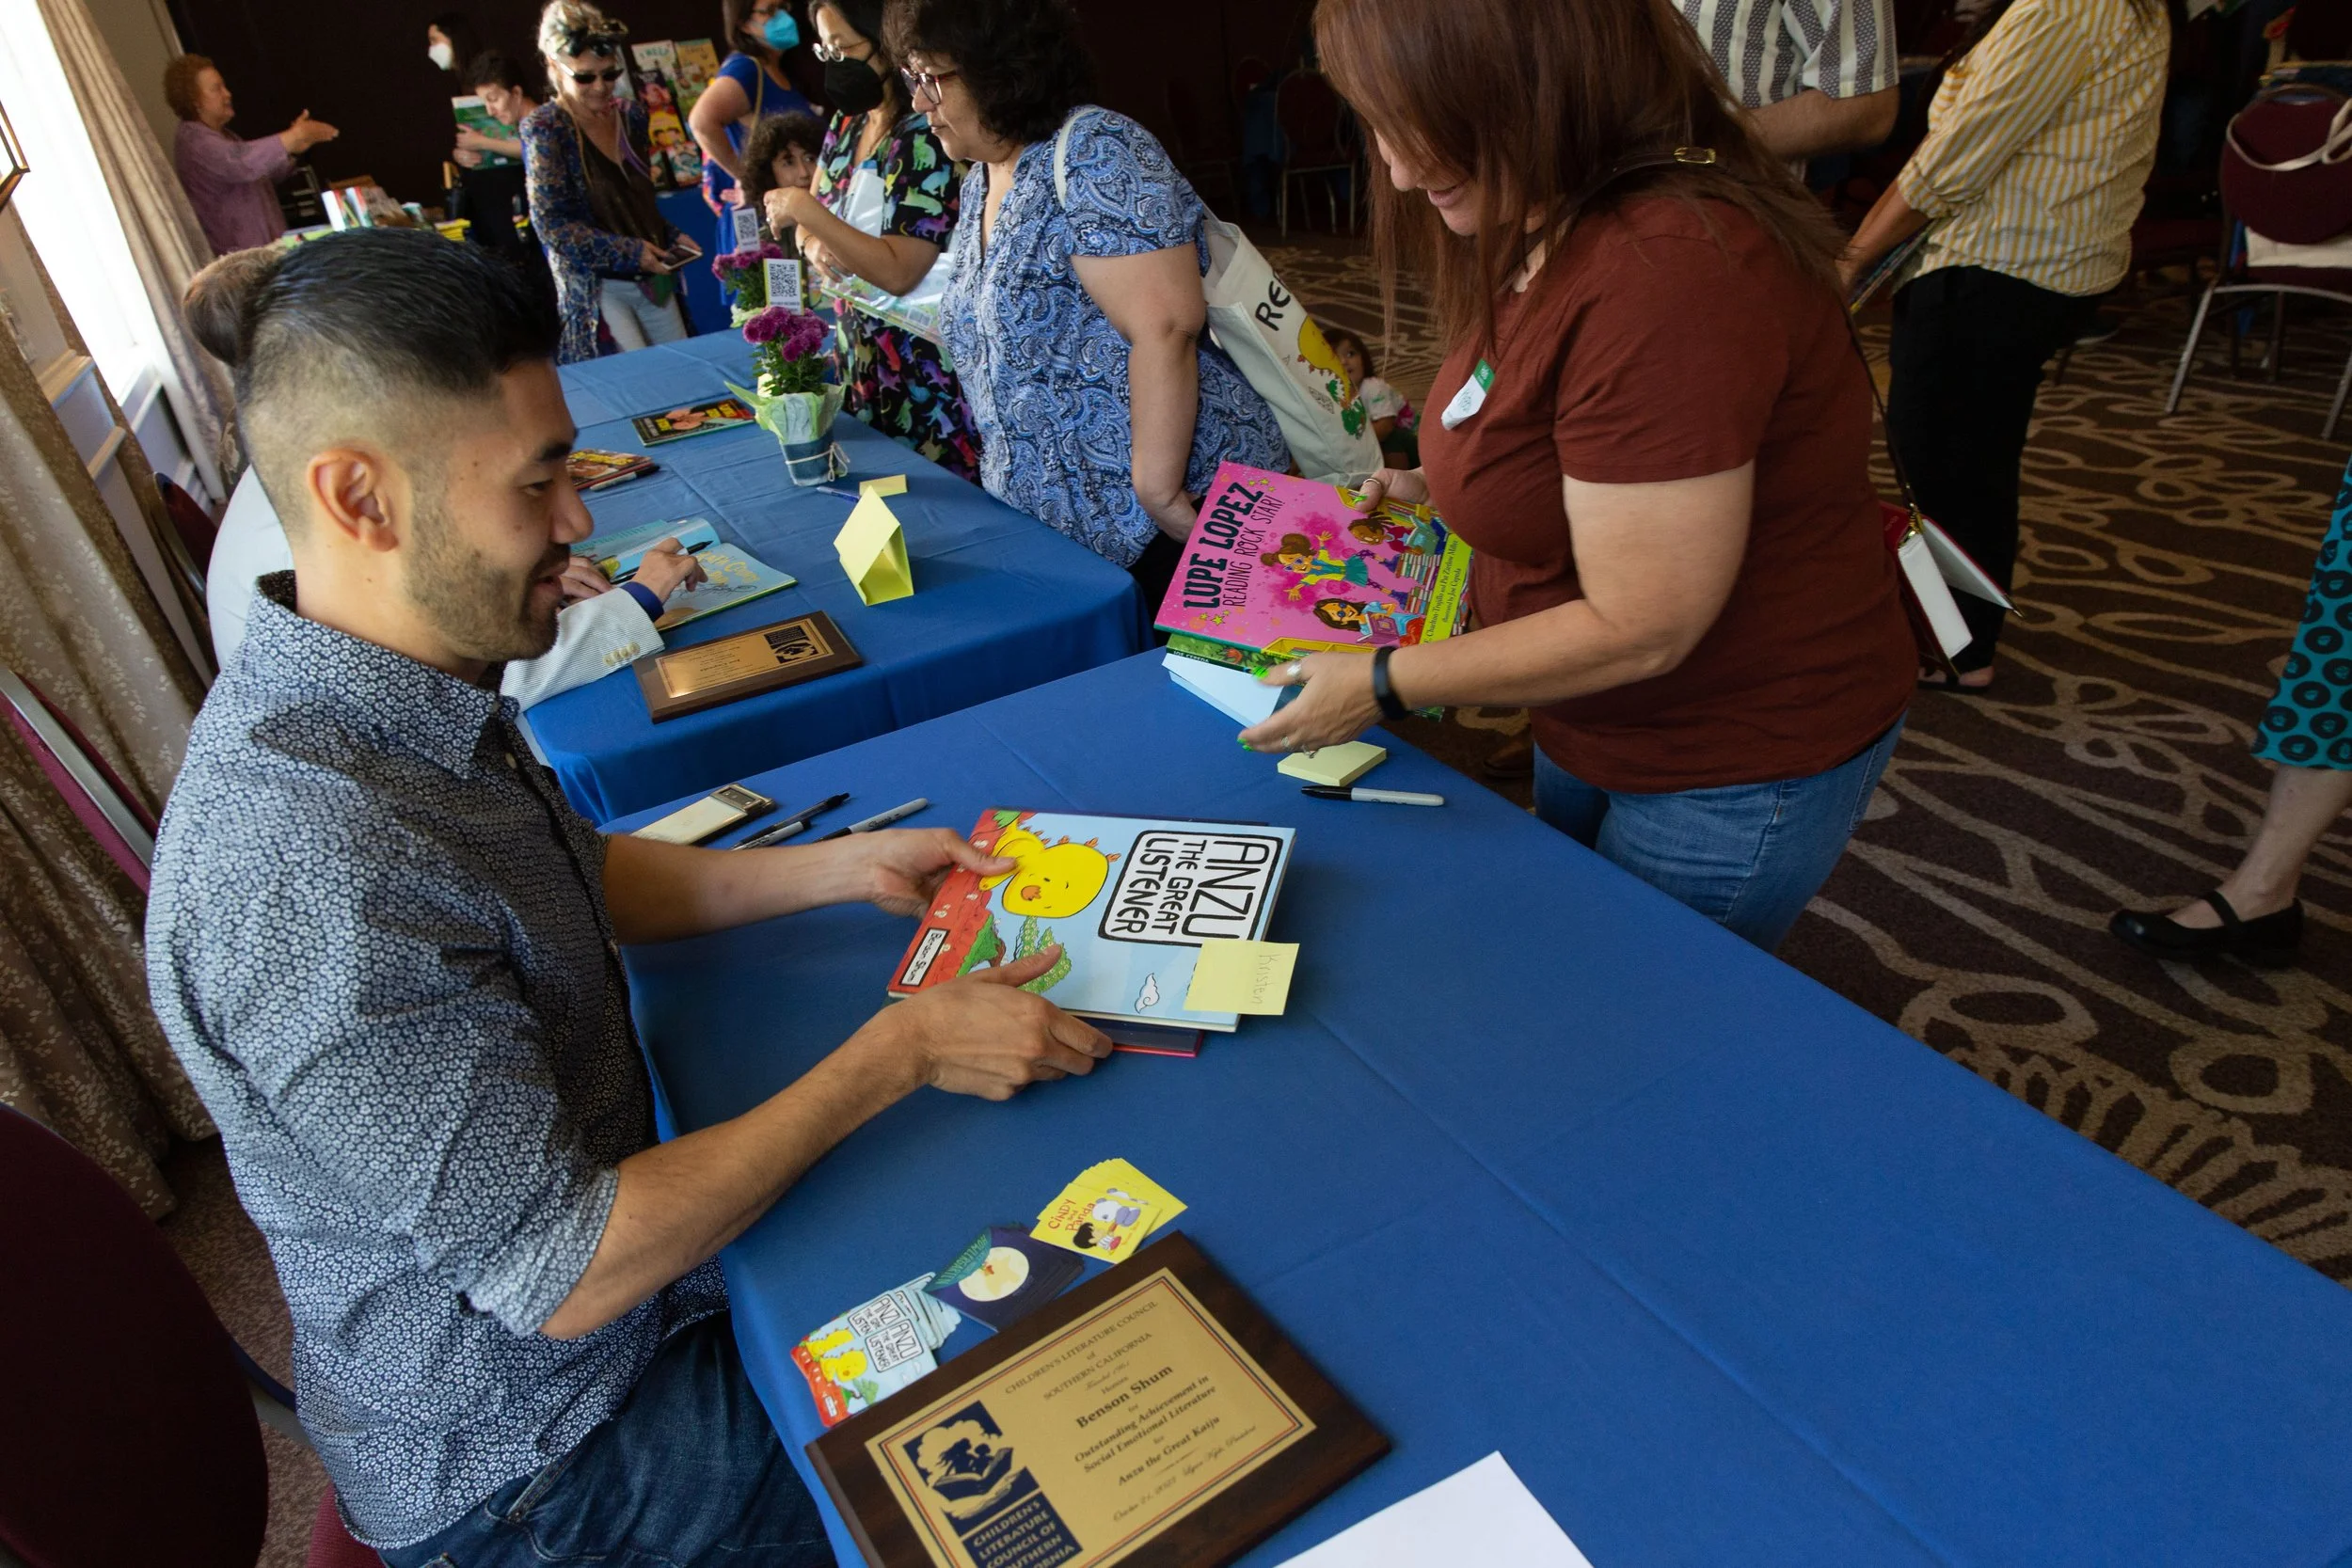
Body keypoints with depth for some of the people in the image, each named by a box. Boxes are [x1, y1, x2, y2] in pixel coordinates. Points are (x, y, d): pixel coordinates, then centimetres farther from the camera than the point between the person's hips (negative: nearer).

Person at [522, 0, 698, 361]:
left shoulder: (630, 114, 8)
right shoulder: (544, 127, -9)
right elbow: (552, 225, -13)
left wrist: (672, 238, 2)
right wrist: (628, 252, -19)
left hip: (652, 276, 6)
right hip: (596, 286, -6)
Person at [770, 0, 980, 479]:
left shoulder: (928, 136, -17)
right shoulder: (845, 125, 8)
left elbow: (897, 272, -22)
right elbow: (813, 212, 16)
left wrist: (807, 212, -19)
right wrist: (814, 242, -8)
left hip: (925, 366, -8)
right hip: (859, 349, 8)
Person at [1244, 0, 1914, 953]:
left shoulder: (1669, 270, -33)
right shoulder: (1550, 233, 0)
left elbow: (1637, 629, -30)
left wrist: (1385, 684, -21)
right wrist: (1436, 488, 1)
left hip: (1740, 763, -9)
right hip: (1599, 732, 10)